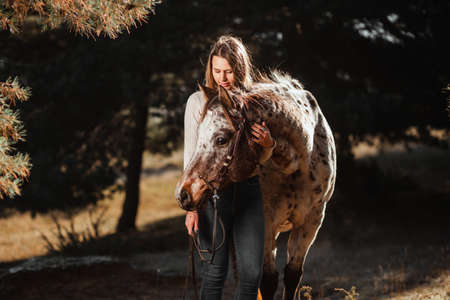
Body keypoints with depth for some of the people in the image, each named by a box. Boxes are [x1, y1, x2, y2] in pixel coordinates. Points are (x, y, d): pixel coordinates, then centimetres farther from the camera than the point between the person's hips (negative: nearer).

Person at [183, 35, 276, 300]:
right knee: (215, 271, -2)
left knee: (253, 272, -1)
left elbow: (260, 159, 12)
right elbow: (191, 156, -1)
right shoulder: (198, 101, -1)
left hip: (248, 186, 3)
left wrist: (268, 144, -12)